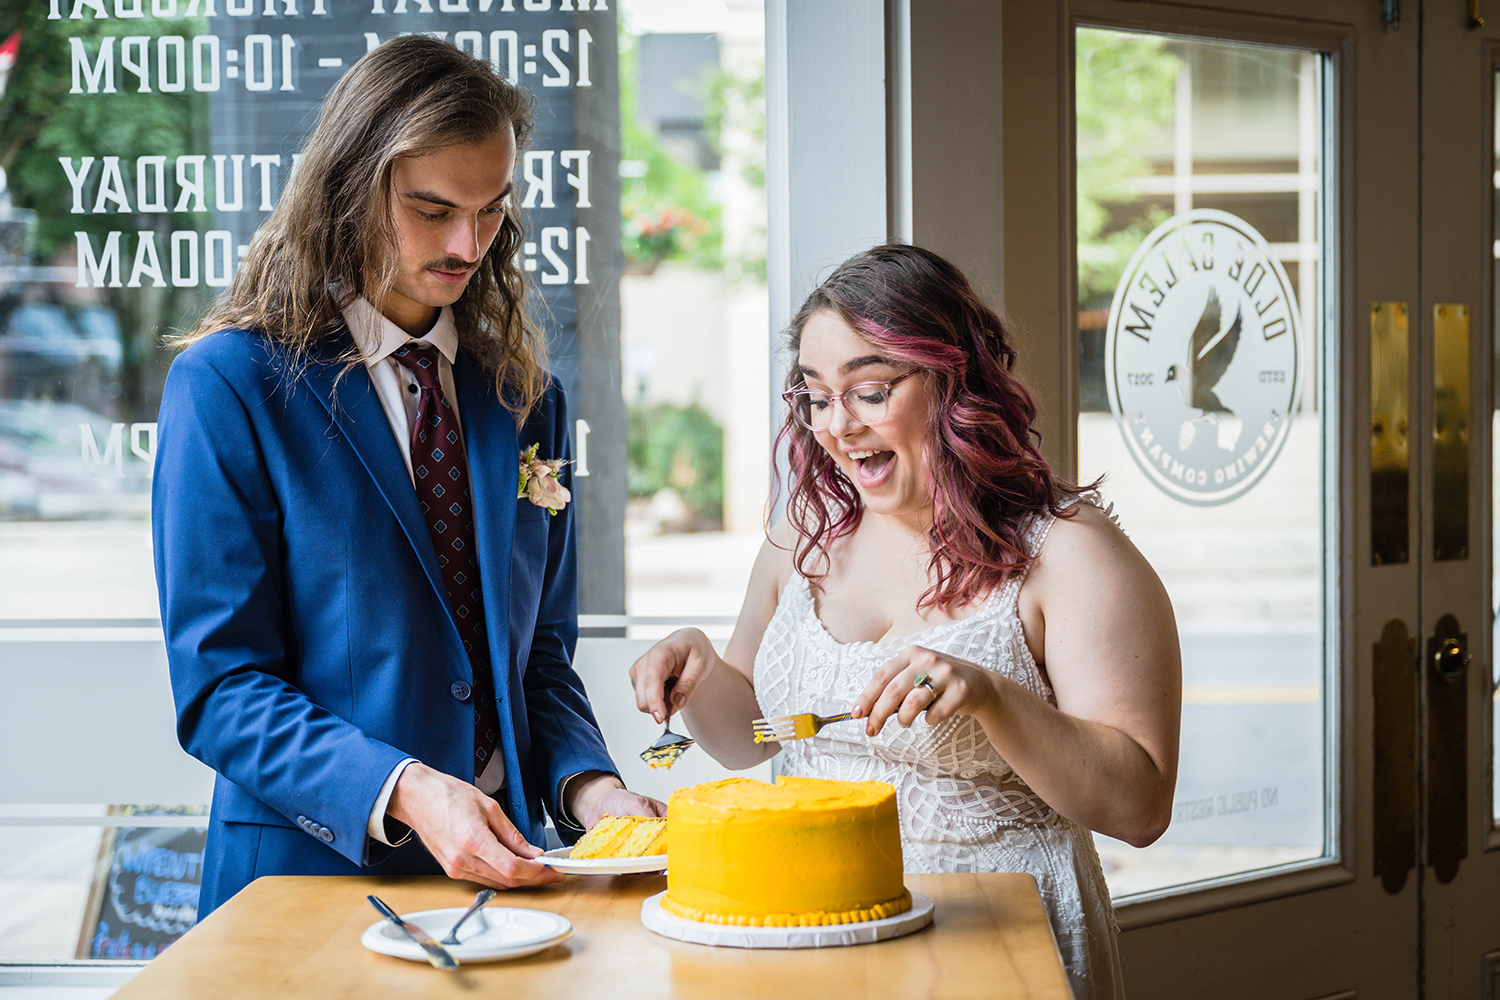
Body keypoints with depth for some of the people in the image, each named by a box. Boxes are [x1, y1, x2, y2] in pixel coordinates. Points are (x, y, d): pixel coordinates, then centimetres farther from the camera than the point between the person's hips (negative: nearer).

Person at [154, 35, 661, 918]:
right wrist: (402, 794, -20)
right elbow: (218, 688, -8)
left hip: (502, 873, 3)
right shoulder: (226, 384, -5)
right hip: (309, 873, -3)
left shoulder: (526, 396, 11)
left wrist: (587, 786, -3)